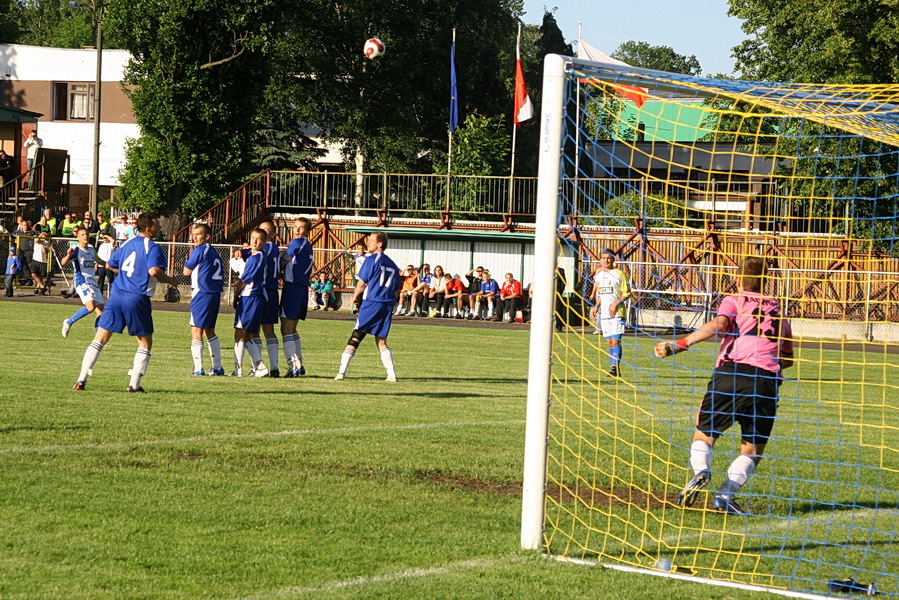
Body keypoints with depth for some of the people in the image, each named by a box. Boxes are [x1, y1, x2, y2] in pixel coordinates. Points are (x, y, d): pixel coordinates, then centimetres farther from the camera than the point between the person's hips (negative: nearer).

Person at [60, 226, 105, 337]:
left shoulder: (91, 249, 15)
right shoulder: (76, 249, -7)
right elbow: (63, 263, -22)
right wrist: (68, 255, -40)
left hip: (93, 282, 8)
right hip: (82, 281, -8)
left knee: (101, 310, 2)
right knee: (91, 306, -27)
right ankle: (69, 322, -9)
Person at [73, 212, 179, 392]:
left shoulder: (127, 244, 15)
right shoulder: (152, 247, -6)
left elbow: (110, 265, 25)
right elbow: (154, 271, -22)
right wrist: (170, 280, -5)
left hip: (117, 295, 5)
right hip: (137, 298, -5)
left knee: (100, 339, 8)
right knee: (145, 343, 10)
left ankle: (82, 379, 2)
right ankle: (134, 385, 3)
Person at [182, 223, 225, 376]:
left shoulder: (199, 251, -10)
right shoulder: (215, 252, 15)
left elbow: (186, 271, 0)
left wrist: (189, 255, 13)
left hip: (202, 294, -9)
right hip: (216, 294, 9)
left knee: (196, 331, -5)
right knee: (209, 331, 18)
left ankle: (198, 368, -10)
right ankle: (217, 367, 20)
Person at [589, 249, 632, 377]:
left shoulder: (619, 274, -3)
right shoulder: (599, 274, 15)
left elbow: (627, 293, -5)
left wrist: (616, 303, -16)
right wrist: (596, 307, 12)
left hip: (617, 312, -6)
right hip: (603, 313, 6)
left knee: (615, 340, -15)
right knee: (609, 342, 6)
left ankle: (615, 367, -21)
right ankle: (615, 370, 9)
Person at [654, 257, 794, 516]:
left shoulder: (734, 302, 14)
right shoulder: (779, 312, 26)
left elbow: (718, 324, -8)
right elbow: (788, 358, 31)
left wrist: (679, 345, -13)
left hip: (730, 373, -2)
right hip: (767, 382, 2)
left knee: (703, 434, 13)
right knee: (752, 450, 13)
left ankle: (701, 470, -18)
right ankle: (725, 495, -8)